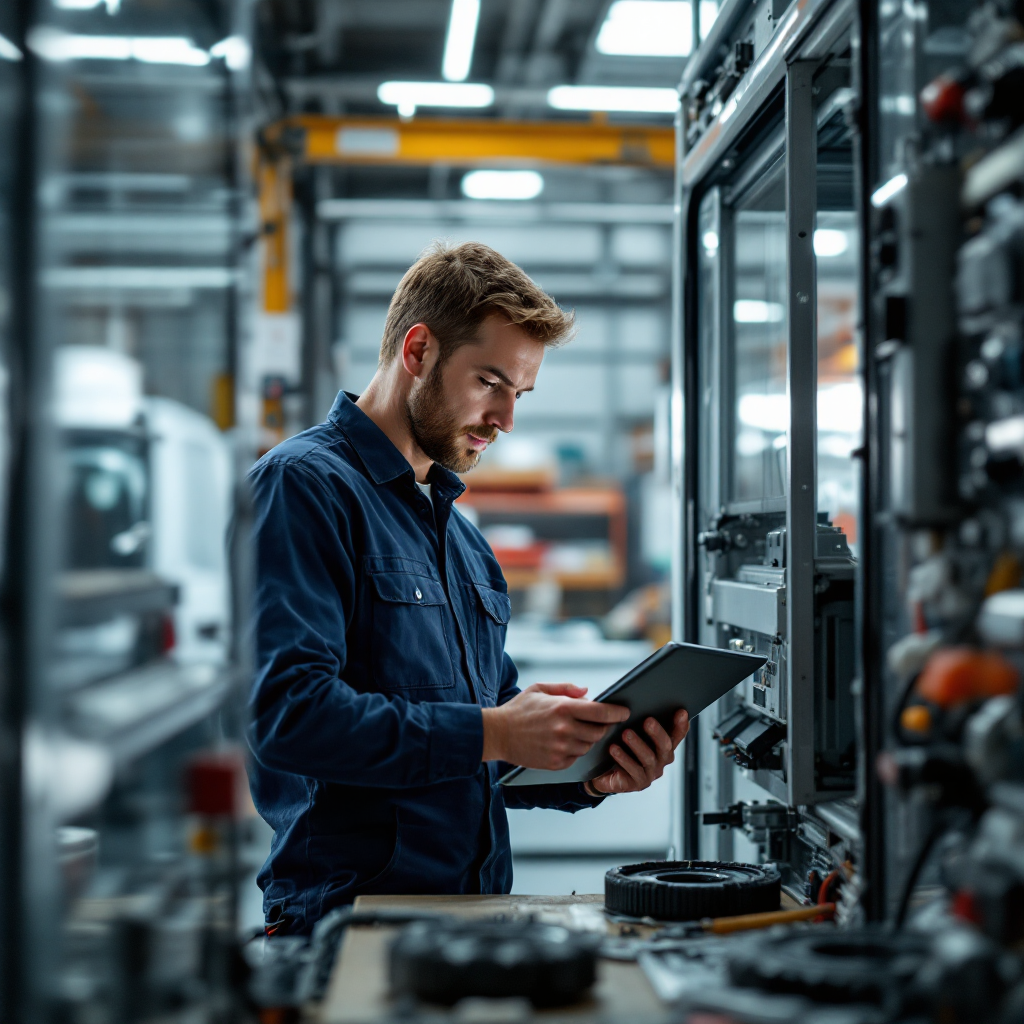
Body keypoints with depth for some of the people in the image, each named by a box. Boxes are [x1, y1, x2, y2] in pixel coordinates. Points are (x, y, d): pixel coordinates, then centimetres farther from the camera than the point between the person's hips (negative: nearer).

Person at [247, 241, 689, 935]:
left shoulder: (465, 537, 21)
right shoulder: (304, 485, -6)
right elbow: (287, 712, -19)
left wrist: (590, 775, 4)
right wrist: (494, 733, -17)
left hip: (479, 906, 8)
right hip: (351, 912, -7)